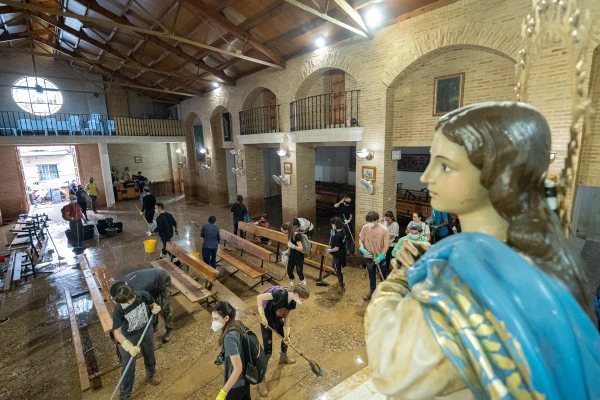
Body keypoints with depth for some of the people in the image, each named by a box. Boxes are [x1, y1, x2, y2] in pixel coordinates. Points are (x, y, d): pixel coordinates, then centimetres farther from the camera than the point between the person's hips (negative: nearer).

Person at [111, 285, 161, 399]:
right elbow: (117, 332, -27)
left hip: (146, 329, 2)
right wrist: (129, 347, -37)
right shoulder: (118, 310, -32)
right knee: (128, 365, 6)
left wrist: (155, 308, -31)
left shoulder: (143, 295, -29)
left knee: (149, 355, 24)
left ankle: (151, 375, 55)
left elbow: (152, 304, -8)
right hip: (129, 335, -2)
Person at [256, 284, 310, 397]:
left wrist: (287, 335, -3)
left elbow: (287, 315, 0)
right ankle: (261, 379, 18)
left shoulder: (292, 302, -10)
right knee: (267, 351, -3)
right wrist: (262, 316, -30)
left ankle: (283, 357, 57)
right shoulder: (281, 294, -36)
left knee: (286, 337, 27)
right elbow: (259, 297, -34)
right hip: (267, 321, -8)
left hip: (277, 320, 8)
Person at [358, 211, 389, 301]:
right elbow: (360, 240, -1)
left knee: (385, 275, 17)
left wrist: (381, 256, -24)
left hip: (381, 257, -2)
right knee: (371, 275, 20)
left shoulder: (384, 229, -19)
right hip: (369, 256, 2)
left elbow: (386, 245, -16)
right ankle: (372, 290, 40)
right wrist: (362, 249, -20)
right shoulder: (365, 228, -11)